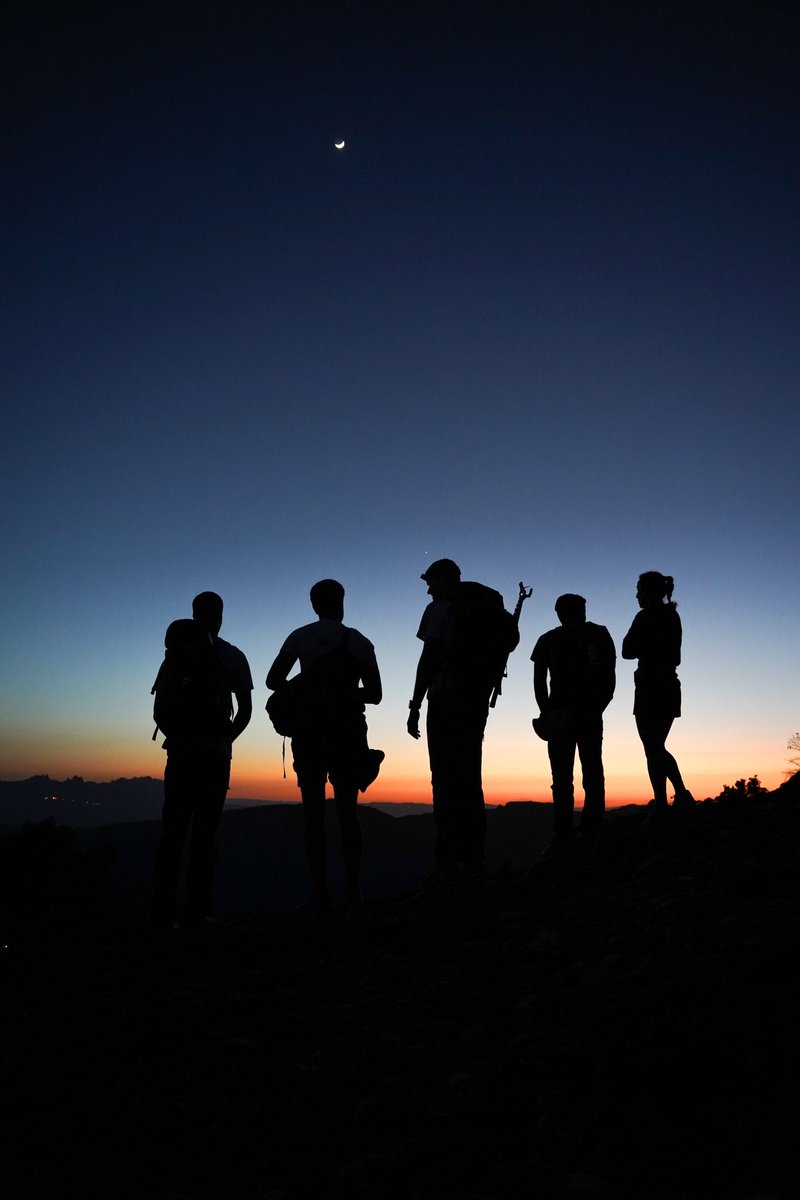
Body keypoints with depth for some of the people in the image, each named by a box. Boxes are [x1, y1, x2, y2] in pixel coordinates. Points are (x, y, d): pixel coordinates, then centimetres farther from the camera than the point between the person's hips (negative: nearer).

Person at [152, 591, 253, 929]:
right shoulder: (232, 656, 3)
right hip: (215, 752, -2)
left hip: (180, 752, 2)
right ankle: (197, 911, -2)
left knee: (173, 832, 6)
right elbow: (245, 709, -1)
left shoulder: (176, 654, 8)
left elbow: (159, 710, 5)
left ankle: (163, 912, 4)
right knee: (204, 833, 0)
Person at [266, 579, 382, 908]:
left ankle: (320, 891, -3)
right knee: (348, 812, 7)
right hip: (348, 731, 1)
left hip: (310, 730, -1)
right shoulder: (359, 642, 8)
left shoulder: (300, 637, 4)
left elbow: (273, 680, 2)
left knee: (313, 812, 2)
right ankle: (352, 890, 3)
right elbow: (375, 694, 9)